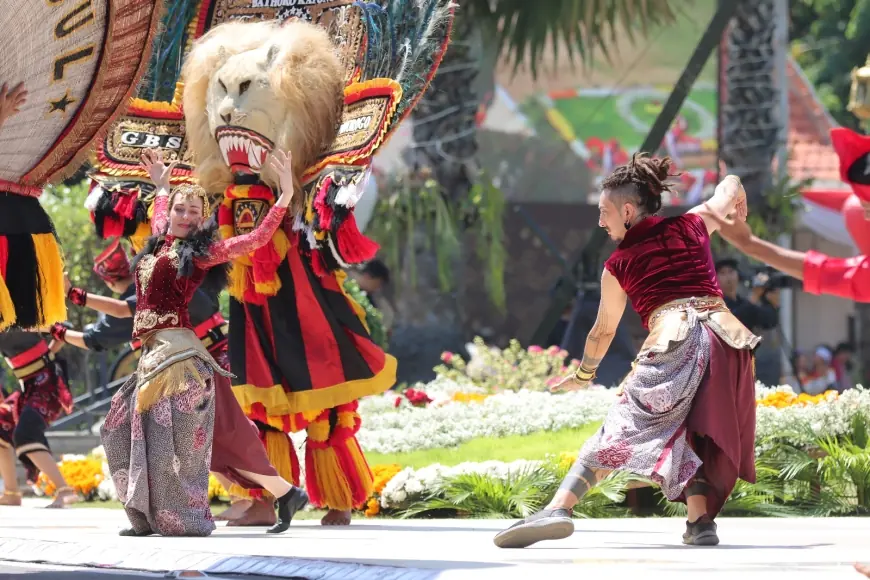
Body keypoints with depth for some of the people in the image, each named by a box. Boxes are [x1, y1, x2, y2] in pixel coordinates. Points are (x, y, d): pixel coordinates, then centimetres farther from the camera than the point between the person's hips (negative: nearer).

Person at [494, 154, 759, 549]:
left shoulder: (619, 264, 15)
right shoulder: (691, 226, 21)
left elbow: (603, 330, 26)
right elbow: (730, 186, 40)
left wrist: (583, 374, 42)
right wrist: (738, 213, 63)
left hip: (674, 343, -4)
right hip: (727, 336, 4)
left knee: (620, 429, -7)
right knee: (696, 434, 19)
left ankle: (559, 508, -20)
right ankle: (701, 521, 2)